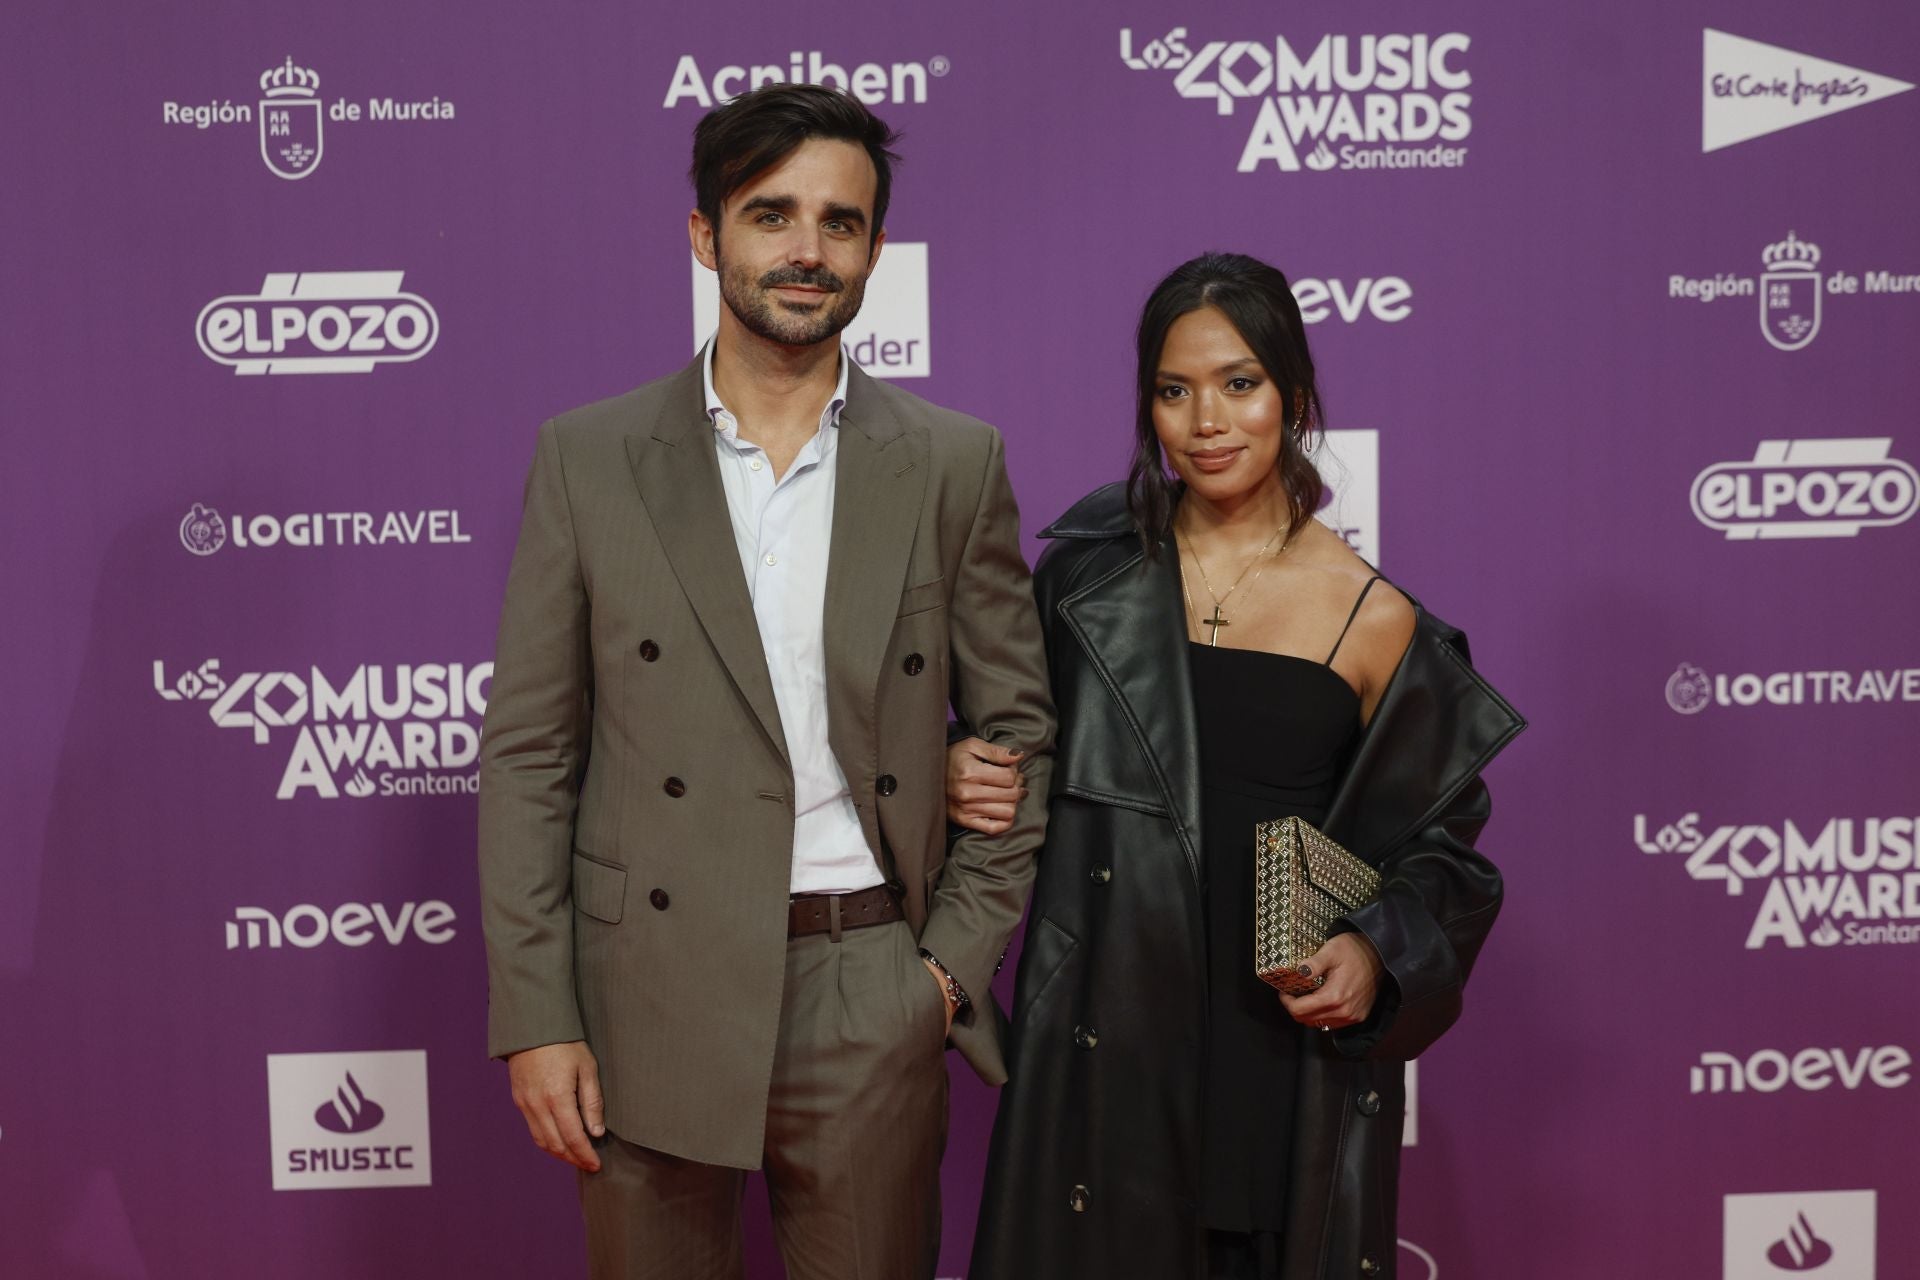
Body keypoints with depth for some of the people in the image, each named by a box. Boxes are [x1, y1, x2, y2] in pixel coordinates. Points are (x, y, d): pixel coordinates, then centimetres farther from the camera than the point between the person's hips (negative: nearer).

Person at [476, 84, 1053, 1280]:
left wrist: (957, 959, -2)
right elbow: (528, 753, 1)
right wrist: (534, 1020, -4)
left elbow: (1017, 729, 7)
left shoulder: (955, 463, 3)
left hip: (872, 1003, 0)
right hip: (649, 997, 0)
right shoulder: (588, 459, 2)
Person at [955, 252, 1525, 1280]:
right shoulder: (1086, 566, 2)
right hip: (1105, 1036, 2)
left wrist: (1375, 956, -12)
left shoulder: (1371, 619, -3)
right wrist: (965, 775, -4)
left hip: (1292, 1047, -1)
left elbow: (1438, 849, 5)